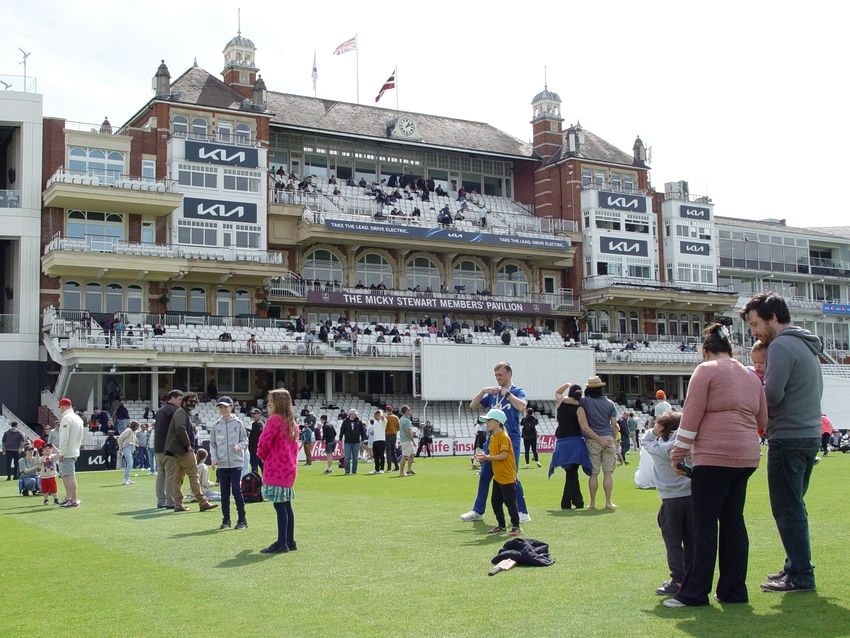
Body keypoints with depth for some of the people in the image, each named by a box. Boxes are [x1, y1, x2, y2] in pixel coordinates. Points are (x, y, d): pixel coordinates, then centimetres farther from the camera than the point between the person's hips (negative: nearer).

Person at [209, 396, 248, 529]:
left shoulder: (238, 423, 0)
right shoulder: (216, 425, 6)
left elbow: (244, 440, 5)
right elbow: (212, 443, 10)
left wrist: (238, 446, -15)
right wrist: (213, 458, -3)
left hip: (236, 463, -3)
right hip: (222, 464, 3)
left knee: (236, 490, -8)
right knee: (224, 492, 8)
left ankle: (242, 519, 0)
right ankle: (226, 520, 16)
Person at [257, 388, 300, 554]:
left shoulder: (275, 419, -12)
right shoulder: (292, 422, 15)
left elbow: (264, 442, -14)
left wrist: (262, 455, 5)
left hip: (276, 468, -9)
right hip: (290, 467, 9)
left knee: (279, 505, -8)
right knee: (286, 505, 12)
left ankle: (281, 543, -8)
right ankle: (290, 541, 17)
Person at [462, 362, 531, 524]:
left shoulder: (517, 391, 0)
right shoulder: (492, 393, 15)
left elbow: (522, 407, -21)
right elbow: (473, 405, 11)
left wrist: (507, 393, -13)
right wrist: (483, 391, -3)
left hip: (510, 439, -6)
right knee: (484, 476, 9)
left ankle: (523, 513, 0)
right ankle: (478, 511, 19)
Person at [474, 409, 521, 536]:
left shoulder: (503, 437, -17)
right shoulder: (492, 437, 11)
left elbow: (503, 455, -23)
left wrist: (487, 457, -23)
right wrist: (484, 457, -4)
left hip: (508, 477, -10)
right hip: (497, 477, 10)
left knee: (510, 502, -4)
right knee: (495, 502, 13)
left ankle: (516, 526, 5)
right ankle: (501, 525, 24)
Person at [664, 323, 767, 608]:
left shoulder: (706, 370, -4)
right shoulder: (751, 376, 17)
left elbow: (691, 416, -8)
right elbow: (763, 419, 18)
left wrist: (677, 454, -4)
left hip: (714, 455, -7)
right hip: (746, 456, 7)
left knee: (705, 523, -4)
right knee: (733, 520, 11)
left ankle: (694, 593, -3)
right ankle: (734, 590, 13)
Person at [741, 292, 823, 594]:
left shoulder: (781, 345, -14)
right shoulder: (807, 346, 17)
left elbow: (772, 395, -22)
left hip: (788, 438, -10)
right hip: (811, 434, 10)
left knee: (787, 509, -3)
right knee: (794, 507, 17)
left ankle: (801, 576, 0)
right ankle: (796, 566, 23)